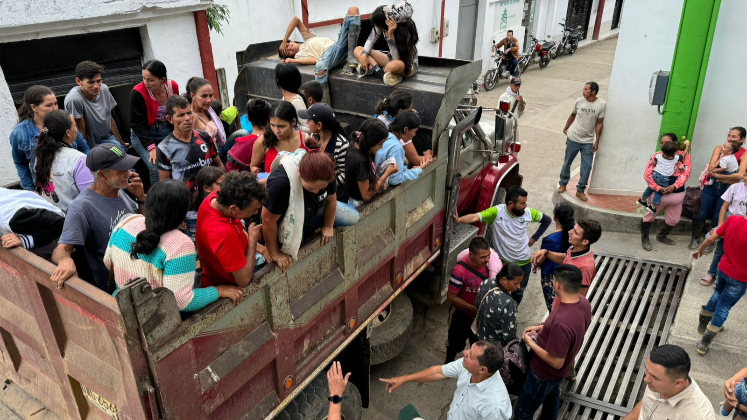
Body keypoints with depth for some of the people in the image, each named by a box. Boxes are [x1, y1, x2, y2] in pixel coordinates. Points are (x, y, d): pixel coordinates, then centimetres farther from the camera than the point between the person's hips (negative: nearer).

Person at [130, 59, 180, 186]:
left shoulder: (173, 86, -4)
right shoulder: (138, 92, -17)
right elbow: (137, 125, -12)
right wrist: (151, 147, -22)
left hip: (168, 130, 4)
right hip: (143, 134, -3)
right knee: (156, 168, -26)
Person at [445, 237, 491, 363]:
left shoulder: (488, 262, -19)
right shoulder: (460, 270, -34)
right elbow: (452, 297, -24)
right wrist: (474, 309, -23)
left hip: (481, 313, 4)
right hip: (461, 314, -4)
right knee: (456, 342, 22)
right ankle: (448, 363, 51)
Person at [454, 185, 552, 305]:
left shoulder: (528, 212, -13)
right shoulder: (496, 212, -24)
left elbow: (547, 220, 5)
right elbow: (475, 217, -39)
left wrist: (534, 238, -2)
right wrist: (458, 219, -58)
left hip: (524, 263, 3)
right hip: (502, 262, -3)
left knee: (518, 292, 23)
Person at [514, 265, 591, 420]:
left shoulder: (562, 322, -43)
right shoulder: (583, 302, -16)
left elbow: (556, 362, -32)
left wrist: (530, 343, -20)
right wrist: (543, 327, 2)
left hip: (545, 373, -8)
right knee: (551, 396, 36)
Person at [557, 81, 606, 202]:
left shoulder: (602, 104, -11)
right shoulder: (579, 101, -7)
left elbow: (599, 123, -5)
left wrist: (597, 141, -5)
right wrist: (566, 128, 21)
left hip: (588, 142, -1)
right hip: (573, 138, 1)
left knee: (587, 167, -1)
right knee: (567, 163, 13)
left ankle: (580, 190, 14)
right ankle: (563, 184, 33)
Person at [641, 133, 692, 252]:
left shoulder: (684, 155, 1)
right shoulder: (657, 156, -5)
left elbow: (686, 173, -7)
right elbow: (647, 174, -12)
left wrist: (674, 186, -21)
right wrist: (659, 188, -22)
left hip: (677, 193, 3)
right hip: (658, 193, -3)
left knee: (673, 220, 16)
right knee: (649, 216, 5)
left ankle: (661, 236, 39)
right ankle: (645, 238, 22)